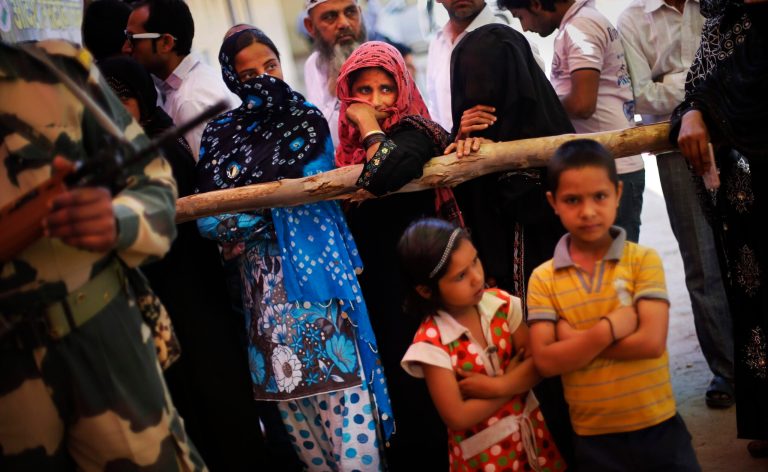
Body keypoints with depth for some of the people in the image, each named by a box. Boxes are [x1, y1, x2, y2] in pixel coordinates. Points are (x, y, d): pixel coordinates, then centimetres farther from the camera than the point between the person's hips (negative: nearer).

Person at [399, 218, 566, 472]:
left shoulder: (500, 304, -8)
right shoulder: (431, 342, -22)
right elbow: (458, 418, -21)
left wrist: (495, 386, -23)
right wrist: (512, 379, -15)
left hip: (531, 431, 4)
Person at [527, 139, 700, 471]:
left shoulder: (643, 259, -6)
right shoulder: (543, 279, -4)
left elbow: (651, 342, -16)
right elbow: (545, 361, -12)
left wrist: (574, 339, -16)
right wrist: (610, 328, -20)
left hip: (659, 427, 0)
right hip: (593, 438, 1)